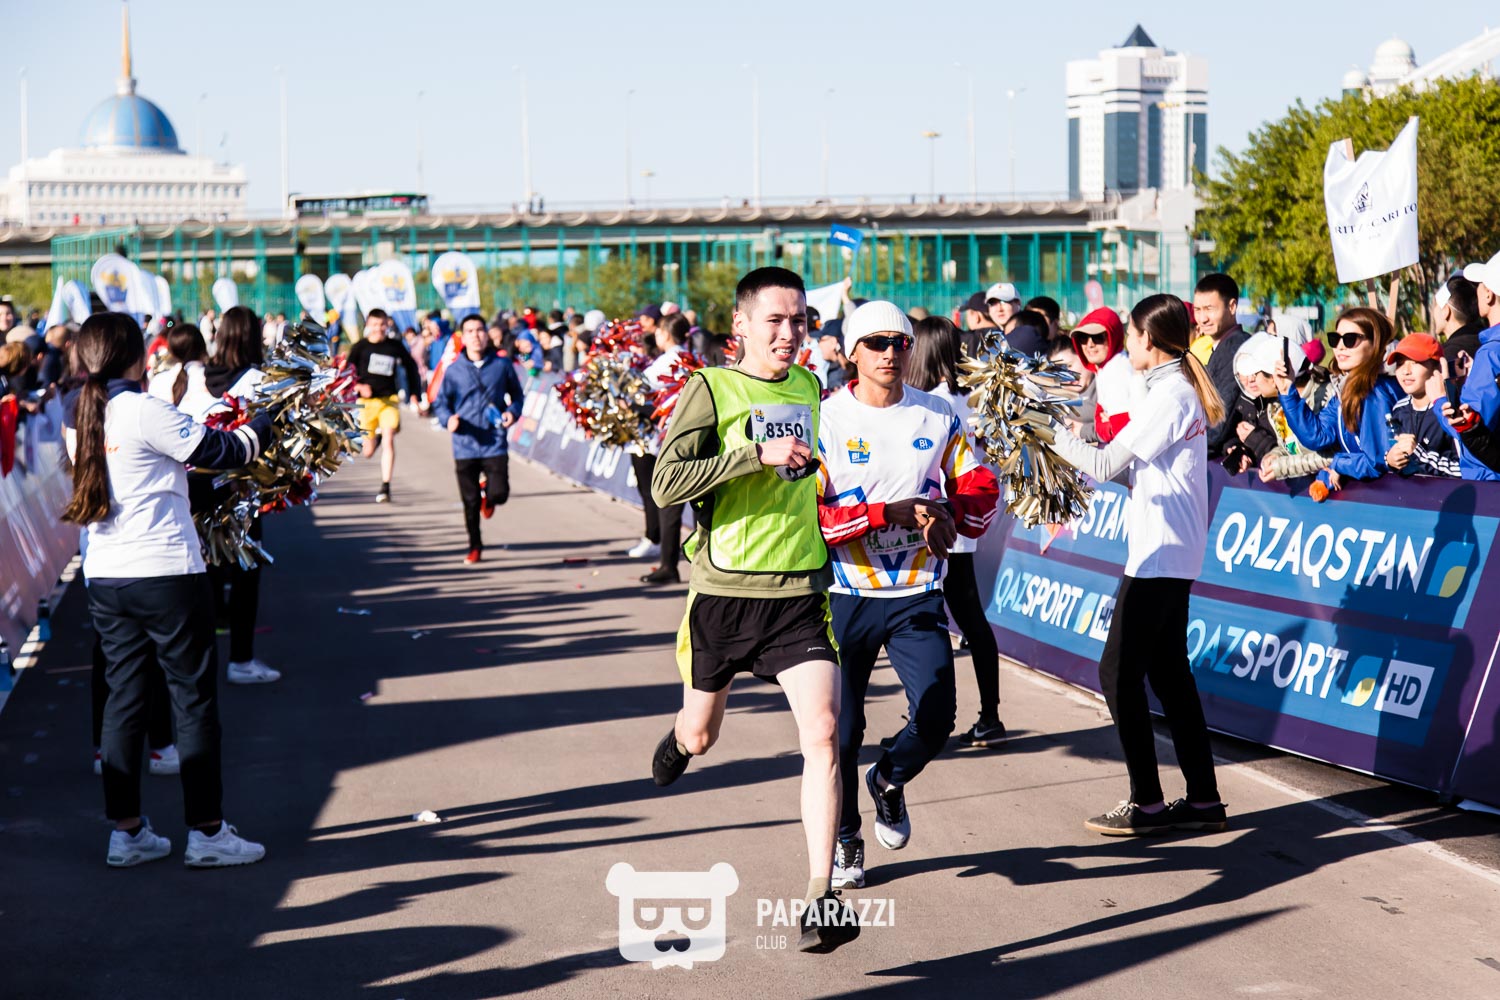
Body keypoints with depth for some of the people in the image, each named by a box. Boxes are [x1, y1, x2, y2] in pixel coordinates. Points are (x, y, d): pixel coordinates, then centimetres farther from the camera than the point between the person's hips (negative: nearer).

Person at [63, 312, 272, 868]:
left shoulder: (81, 417, 8)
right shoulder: (144, 412, -14)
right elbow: (220, 451, -10)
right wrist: (262, 426, 9)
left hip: (104, 579, 7)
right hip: (165, 574, -7)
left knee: (123, 698, 12)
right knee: (195, 699, 3)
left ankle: (127, 832, 14)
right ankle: (206, 832, 7)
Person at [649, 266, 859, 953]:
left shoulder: (809, 387, 8)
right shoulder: (711, 390, -8)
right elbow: (667, 484, -21)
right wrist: (759, 453, -24)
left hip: (800, 593, 2)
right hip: (724, 591, -2)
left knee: (822, 734, -14)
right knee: (701, 737, 16)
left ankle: (821, 896, -12)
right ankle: (680, 737, 56)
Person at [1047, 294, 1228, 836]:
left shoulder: (1169, 395, -17)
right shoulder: (1183, 389, 13)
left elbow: (1106, 465, -18)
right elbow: (1137, 467, 16)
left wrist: (1052, 433, -7)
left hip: (1159, 556, -10)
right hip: (1173, 553, 10)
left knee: (1119, 673, -5)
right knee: (1169, 672, 13)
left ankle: (1146, 804, -1)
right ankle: (1203, 799, 16)